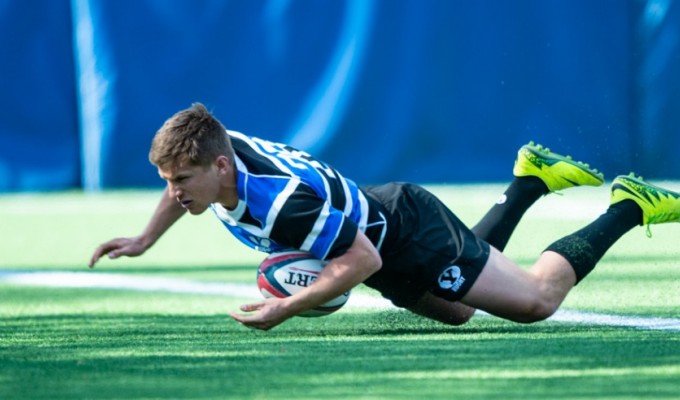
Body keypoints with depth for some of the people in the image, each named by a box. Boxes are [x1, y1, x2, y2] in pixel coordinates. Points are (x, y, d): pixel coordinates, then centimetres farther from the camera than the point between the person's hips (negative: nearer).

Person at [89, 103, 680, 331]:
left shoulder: (283, 203, -42)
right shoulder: (219, 152, -18)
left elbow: (362, 261, -36)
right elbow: (184, 188, 9)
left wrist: (285, 310, -36)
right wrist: (144, 239, 2)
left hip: (411, 236, -8)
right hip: (381, 214, 8)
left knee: (536, 298, 1)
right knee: (456, 311, 32)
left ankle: (628, 206, 18)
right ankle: (529, 180, 42)